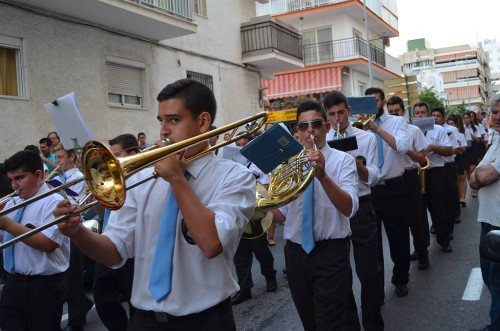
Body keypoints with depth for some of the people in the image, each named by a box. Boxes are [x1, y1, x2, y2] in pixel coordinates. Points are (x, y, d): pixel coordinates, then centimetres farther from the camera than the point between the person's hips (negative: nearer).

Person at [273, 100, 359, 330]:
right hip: (295, 253, 4)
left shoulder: (343, 160, -5)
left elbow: (349, 208, -21)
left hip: (330, 252, -4)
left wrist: (323, 175, -35)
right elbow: (282, 215, 8)